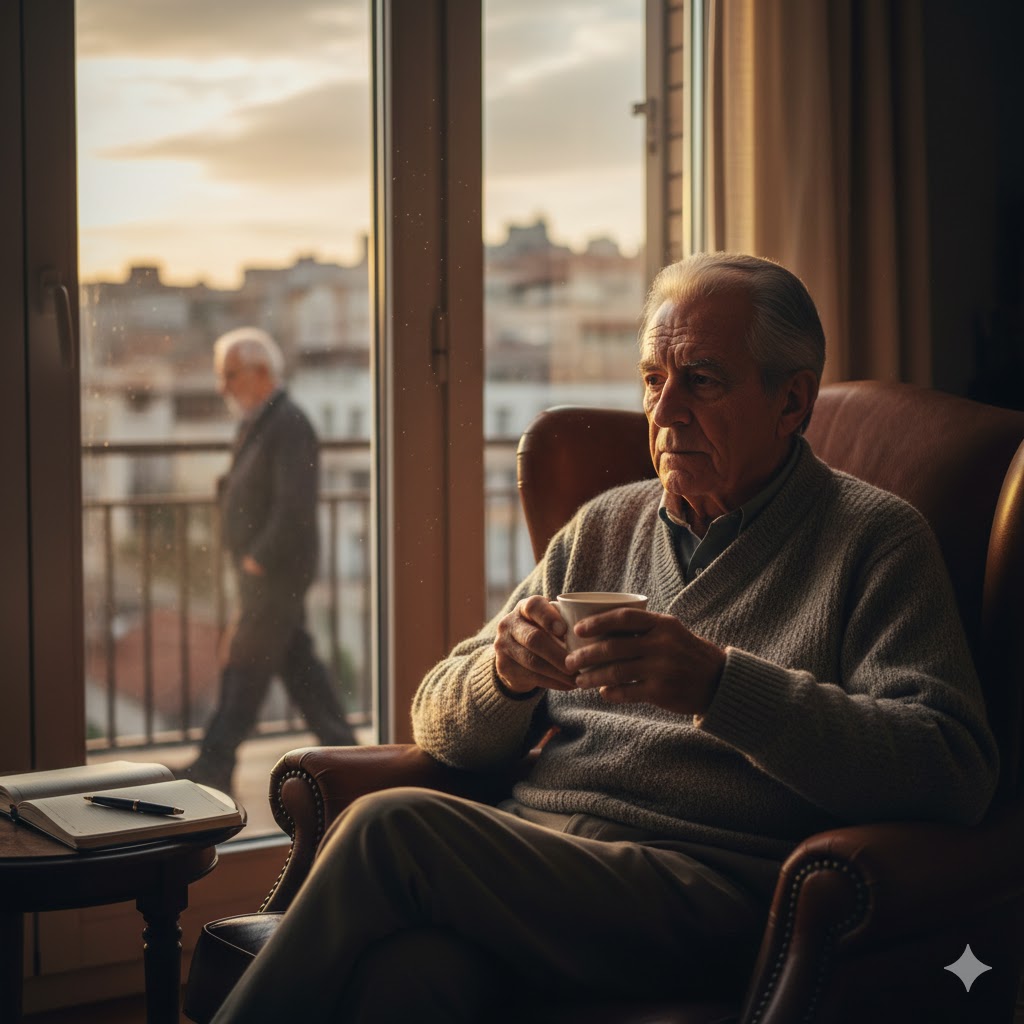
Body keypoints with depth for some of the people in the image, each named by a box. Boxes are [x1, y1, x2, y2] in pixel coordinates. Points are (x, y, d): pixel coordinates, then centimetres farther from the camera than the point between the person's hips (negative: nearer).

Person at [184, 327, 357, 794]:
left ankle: (215, 765, 0)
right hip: (260, 568, 10)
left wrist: (259, 558, -20)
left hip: (275, 571, -10)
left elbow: (294, 505, -23)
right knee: (295, 660, 14)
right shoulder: (256, 423, 13)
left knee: (245, 664, -5)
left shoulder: (289, 426, -17)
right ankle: (339, 747, 22)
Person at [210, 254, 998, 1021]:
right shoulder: (601, 529, 22)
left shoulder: (875, 539, 6)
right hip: (532, 859, 4)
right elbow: (440, 728, 21)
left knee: (392, 829, -26)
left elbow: (955, 771, -9)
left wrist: (720, 684, -20)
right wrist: (505, 676, -5)